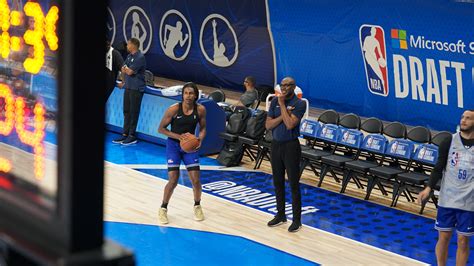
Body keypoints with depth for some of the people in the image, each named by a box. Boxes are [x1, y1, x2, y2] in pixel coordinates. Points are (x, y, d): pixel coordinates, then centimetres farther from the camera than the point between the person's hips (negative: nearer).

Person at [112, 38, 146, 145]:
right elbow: (123, 69, 21)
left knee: (134, 112, -3)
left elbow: (130, 72, -19)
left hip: (136, 89, -9)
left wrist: (125, 68, 1)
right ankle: (125, 134, 17)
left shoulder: (140, 57, -16)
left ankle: (132, 136, 3)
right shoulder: (129, 56, 13)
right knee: (126, 111, 11)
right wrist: (123, 82, 17)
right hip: (128, 87, 9)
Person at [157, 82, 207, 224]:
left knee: (196, 180, -3)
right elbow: (161, 128, -11)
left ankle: (197, 206, 25)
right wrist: (178, 136, -22)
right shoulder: (174, 109, -18)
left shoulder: (200, 110, -10)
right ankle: (163, 208, 12)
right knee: (173, 180, -9)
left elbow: (203, 128, 5)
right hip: (173, 144, -3)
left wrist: (200, 139, -15)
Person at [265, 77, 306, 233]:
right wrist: (284, 114, -14)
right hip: (276, 144, 6)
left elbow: (289, 124, -22)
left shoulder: (299, 104, -11)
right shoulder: (275, 101, 4)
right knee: (278, 182, 13)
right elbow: (268, 125, -2)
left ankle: (297, 220, 5)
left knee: (293, 184, -2)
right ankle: (280, 215, 26)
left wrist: (282, 104, -17)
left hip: (291, 146, -5)